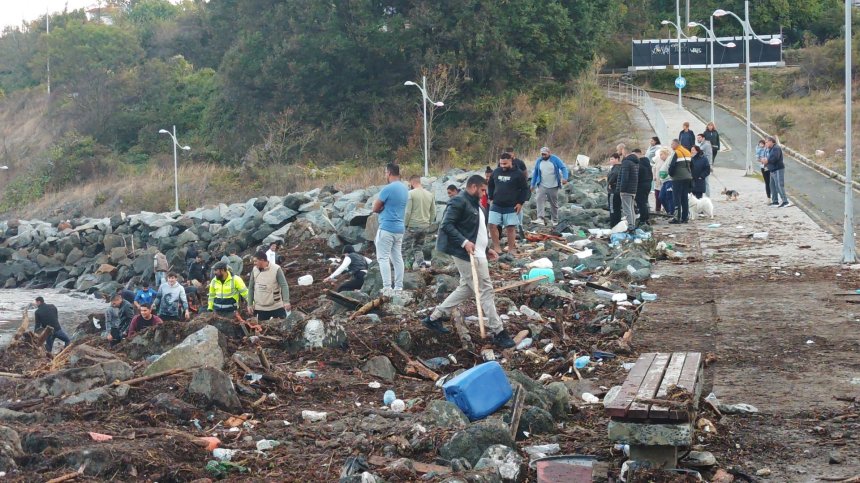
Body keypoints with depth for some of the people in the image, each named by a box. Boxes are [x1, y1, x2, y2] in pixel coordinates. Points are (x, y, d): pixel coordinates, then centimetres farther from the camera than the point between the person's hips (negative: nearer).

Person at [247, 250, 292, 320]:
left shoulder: (276, 269, -11)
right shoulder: (254, 270, 2)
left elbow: (284, 286, -13)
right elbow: (251, 288, 9)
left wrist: (286, 302, -23)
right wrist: (250, 304, 8)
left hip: (276, 307, -3)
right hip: (260, 308, 3)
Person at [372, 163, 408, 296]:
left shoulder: (388, 189, -15)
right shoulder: (405, 189, 11)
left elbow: (375, 208, -8)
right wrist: (386, 207, 6)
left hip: (387, 228, -8)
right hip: (400, 228, 8)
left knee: (383, 258, -6)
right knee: (397, 258, 11)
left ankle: (387, 288, -13)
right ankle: (398, 287, 11)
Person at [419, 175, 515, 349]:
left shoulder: (476, 205, 18)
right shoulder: (459, 202, -13)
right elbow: (446, 225, -20)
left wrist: (486, 249, 17)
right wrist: (464, 242, -27)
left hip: (477, 254, 11)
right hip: (466, 255, -11)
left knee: (466, 289, 17)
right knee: (486, 291, -7)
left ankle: (434, 317, 25)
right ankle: (498, 333, -2)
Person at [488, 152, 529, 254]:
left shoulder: (518, 174, -5)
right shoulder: (496, 172, 7)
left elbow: (525, 189, -2)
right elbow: (490, 185, 20)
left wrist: (520, 203, -7)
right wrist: (491, 198, 11)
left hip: (511, 207, -4)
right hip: (496, 205, 4)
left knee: (511, 228, -1)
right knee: (492, 225, -4)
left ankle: (511, 249, 10)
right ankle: (496, 247, 8)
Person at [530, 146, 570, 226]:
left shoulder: (555, 159, -4)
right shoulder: (539, 161, 5)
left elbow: (563, 168, -9)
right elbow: (535, 173, 14)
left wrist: (565, 178, -26)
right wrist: (533, 185, 15)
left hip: (553, 186, -1)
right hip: (542, 186, 1)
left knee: (554, 203, 9)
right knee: (540, 199, -21)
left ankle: (555, 220, 23)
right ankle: (540, 218, -30)